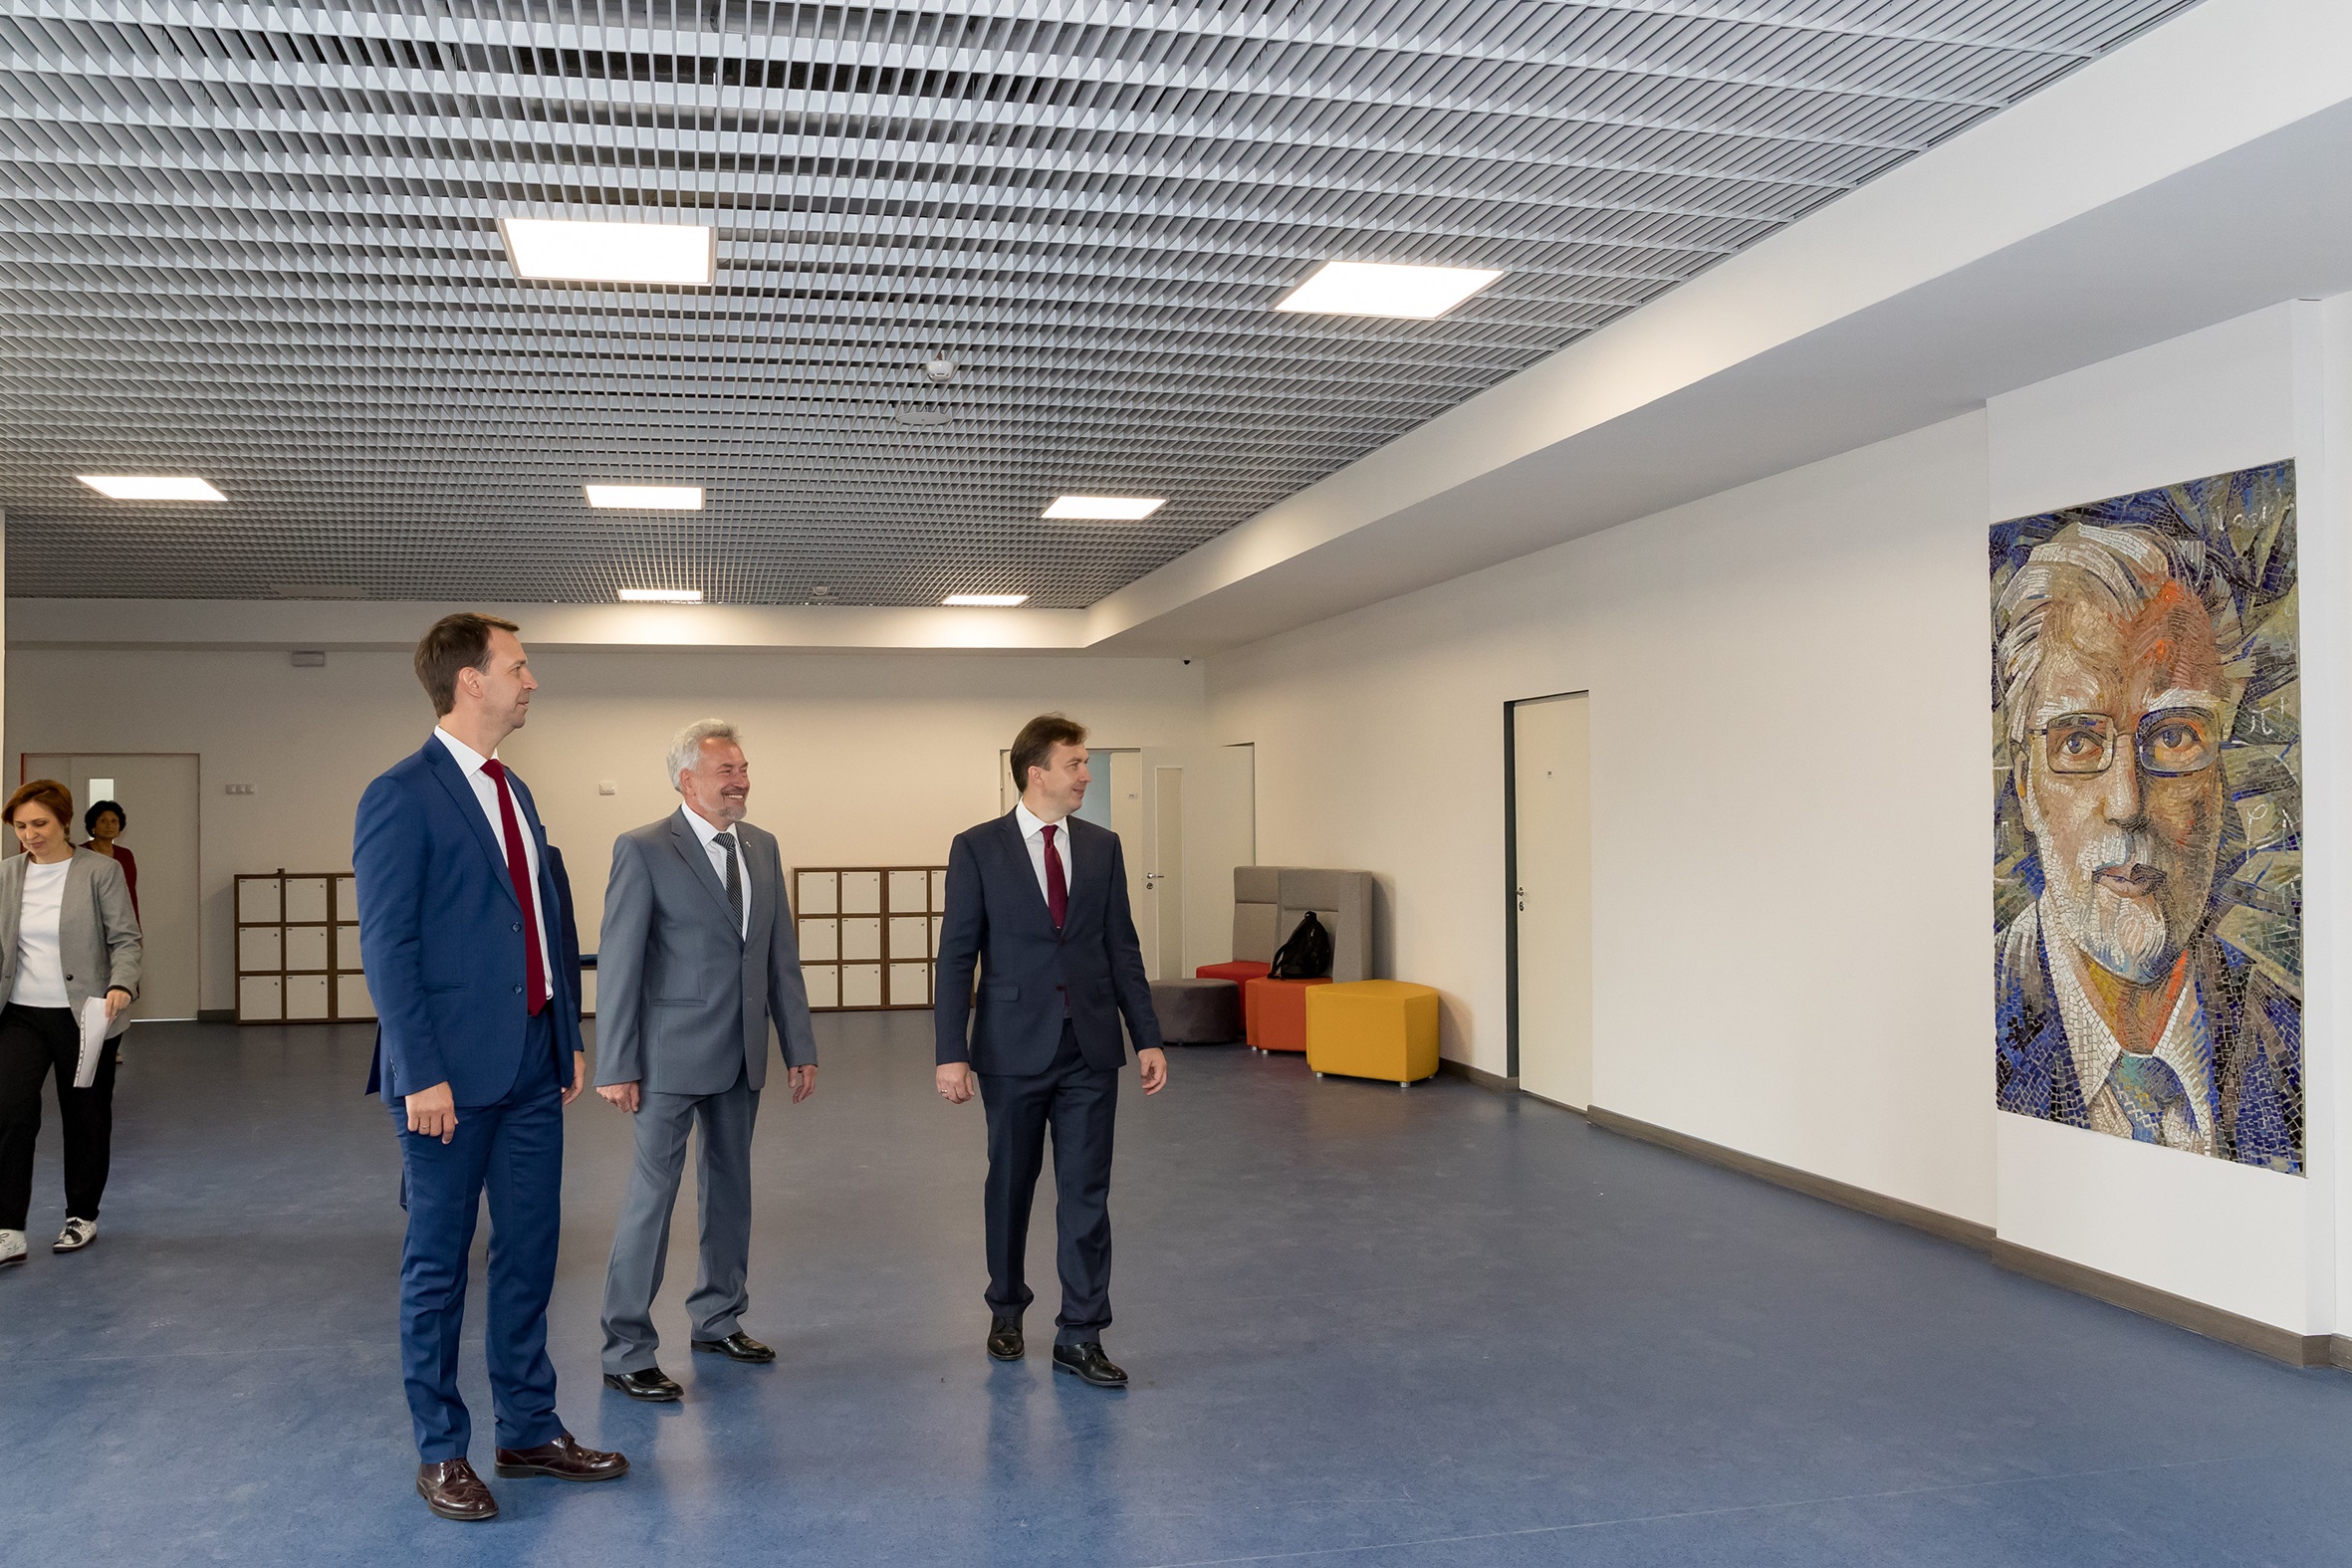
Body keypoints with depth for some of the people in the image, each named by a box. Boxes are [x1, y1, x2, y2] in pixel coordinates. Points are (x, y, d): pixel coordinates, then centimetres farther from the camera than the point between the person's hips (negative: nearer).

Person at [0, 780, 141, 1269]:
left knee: (86, 1119, 9)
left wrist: (121, 986, -23)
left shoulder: (101, 871, -5)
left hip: (85, 1017, -2)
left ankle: (82, 1218, 26)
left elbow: (125, 939, -7)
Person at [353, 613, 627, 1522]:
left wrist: (571, 1039, 14)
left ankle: (529, 1430, 27)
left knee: (529, 1254, 14)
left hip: (532, 1067, 8)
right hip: (453, 1073, -7)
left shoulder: (513, 792, 14)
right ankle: (440, 1453, 20)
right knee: (437, 1265, 7)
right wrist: (422, 1075, -18)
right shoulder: (402, 796, -11)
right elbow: (387, 946, -14)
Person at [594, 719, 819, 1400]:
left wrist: (800, 1046, 8)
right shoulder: (643, 849, -9)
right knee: (653, 1192, -2)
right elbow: (618, 962, -11)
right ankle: (626, 1351, 8)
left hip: (742, 1056, 6)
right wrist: (616, 1065, -14)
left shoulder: (762, 847, 9)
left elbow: (781, 954, 11)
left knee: (730, 1188, 16)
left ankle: (718, 1320, 31)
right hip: (672, 1055, -6)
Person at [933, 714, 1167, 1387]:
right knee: (1010, 1187, 13)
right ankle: (1007, 1308, 34)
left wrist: (1148, 1038, 2)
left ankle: (1079, 1337, 10)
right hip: (1013, 1048, -2)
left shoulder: (1102, 847, 5)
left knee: (1086, 1193, 2)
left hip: (1090, 1048, 2)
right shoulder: (978, 848, -4)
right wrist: (952, 1053, -10)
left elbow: (1122, 949, 7)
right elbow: (957, 957, -5)